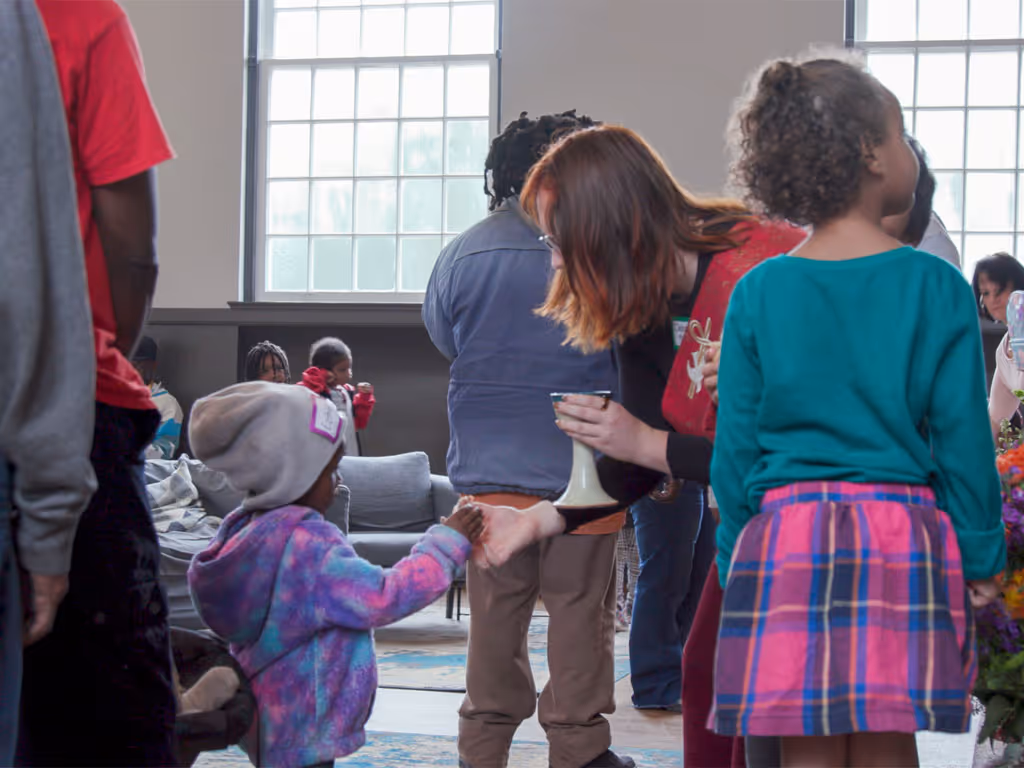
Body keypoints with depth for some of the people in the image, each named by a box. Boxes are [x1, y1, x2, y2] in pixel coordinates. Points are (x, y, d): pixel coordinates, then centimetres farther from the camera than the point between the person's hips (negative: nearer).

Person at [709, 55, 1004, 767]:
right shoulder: (937, 287, -3)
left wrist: (734, 558, 13)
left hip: (786, 539, 1)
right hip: (902, 545, -1)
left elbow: (734, 445, 3)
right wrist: (982, 558, 7)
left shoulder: (757, 292, 2)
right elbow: (963, 437, -1)